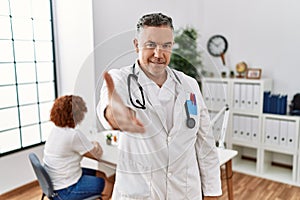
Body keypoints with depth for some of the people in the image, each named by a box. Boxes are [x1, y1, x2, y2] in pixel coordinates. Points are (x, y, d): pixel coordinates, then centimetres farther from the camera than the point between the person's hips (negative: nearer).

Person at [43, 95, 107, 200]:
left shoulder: (55, 130, -2)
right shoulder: (74, 135, -28)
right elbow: (97, 155, -16)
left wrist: (91, 145, -1)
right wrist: (97, 146, 4)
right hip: (64, 191, -8)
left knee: (92, 172, 24)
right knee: (101, 182, 14)